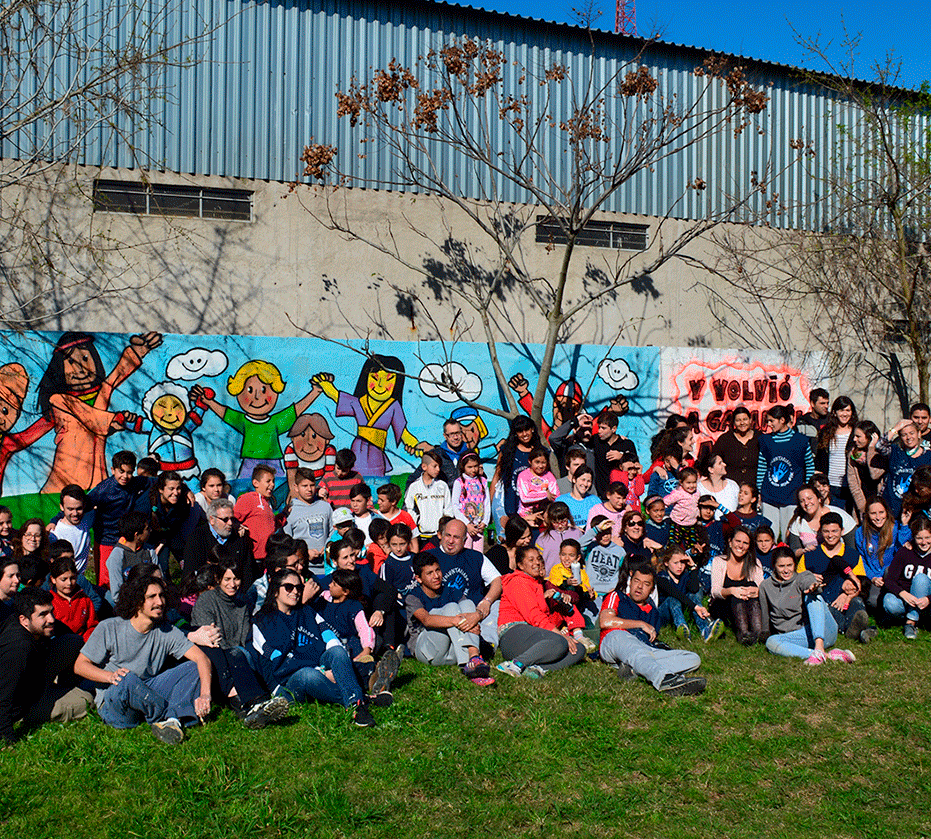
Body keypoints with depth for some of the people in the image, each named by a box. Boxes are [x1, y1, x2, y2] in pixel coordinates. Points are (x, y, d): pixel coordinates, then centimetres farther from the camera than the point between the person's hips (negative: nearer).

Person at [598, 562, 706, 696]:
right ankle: (664, 680, -68)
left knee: (694, 659, -12)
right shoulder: (617, 597, 21)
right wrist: (641, 624, 5)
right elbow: (605, 622, 2)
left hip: (647, 649, 5)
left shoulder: (653, 612, 35)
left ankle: (633, 670, -41)